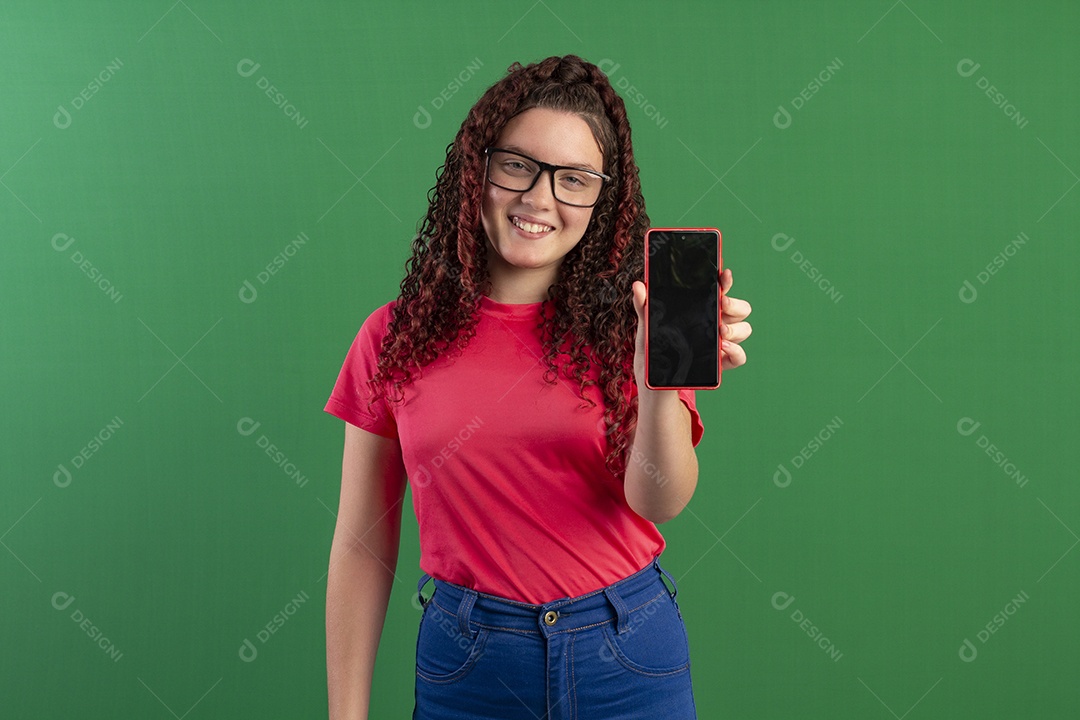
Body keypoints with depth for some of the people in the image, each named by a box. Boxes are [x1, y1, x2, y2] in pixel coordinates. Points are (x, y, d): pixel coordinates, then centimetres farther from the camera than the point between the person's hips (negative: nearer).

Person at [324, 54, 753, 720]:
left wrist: (661, 376, -36)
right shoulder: (394, 338, -3)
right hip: (466, 663, 0)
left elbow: (660, 501, -18)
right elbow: (363, 546, 0)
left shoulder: (625, 327, -3)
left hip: (627, 656, 0)